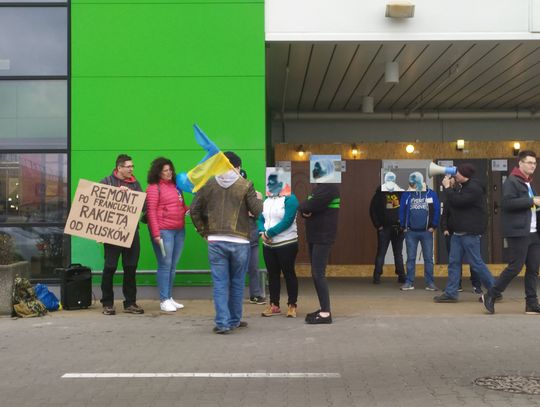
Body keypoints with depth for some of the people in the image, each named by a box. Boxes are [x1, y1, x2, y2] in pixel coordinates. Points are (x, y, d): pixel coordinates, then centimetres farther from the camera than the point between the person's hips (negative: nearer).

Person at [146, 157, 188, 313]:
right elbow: (151, 212, -11)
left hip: (179, 230, 7)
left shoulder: (175, 185, 14)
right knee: (165, 265, -4)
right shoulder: (154, 187, -6)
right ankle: (164, 300, 2)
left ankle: (169, 297, 20)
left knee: (173, 266, 11)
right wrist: (156, 234, -16)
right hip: (163, 230, -7)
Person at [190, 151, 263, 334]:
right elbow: (257, 211, -3)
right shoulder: (245, 185, -3)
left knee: (220, 283, 4)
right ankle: (234, 320, 23)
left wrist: (204, 232, 13)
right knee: (237, 283, 13)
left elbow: (194, 210, 5)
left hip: (215, 241, 1)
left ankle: (222, 323, 0)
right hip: (239, 242, -1)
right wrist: (259, 199, 18)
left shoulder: (208, 184, 5)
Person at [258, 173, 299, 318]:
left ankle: (292, 305, 7)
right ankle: (274, 305, 17)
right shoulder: (267, 201, 12)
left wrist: (269, 232, -18)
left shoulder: (289, 199, -10)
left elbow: (287, 221, -19)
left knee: (289, 274, 1)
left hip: (286, 244, -6)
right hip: (268, 245, 7)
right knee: (272, 274, 10)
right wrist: (262, 232, -11)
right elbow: (260, 220, 9)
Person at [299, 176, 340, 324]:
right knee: (316, 274, 11)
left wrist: (304, 208, 0)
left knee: (318, 274, -12)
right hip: (314, 236, 10)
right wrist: (305, 211, -9)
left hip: (323, 237, -10)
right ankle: (323, 308, 18)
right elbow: (305, 207, 12)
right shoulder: (318, 188, 18)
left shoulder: (329, 187, -13)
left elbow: (310, 205, -21)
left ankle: (326, 313, -11)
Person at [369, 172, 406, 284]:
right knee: (381, 253, -1)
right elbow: (373, 210, 0)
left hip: (398, 228, 1)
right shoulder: (380, 194, 0)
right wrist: (378, 225, -6)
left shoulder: (401, 193, 3)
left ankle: (401, 276, 13)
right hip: (384, 228, -1)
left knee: (398, 253, 9)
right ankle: (377, 276, 1)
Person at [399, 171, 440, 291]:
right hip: (411, 232, 1)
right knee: (410, 258, 5)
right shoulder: (406, 195, 3)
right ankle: (409, 282, 10)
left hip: (426, 232, -1)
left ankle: (430, 283, 9)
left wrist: (433, 226, -3)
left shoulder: (431, 194, 1)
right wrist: (403, 226, 0)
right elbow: (402, 211, 5)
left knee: (428, 258, 3)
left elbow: (437, 210, 1)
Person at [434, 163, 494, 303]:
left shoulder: (474, 188, -14)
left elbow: (457, 201, -22)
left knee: (476, 263, -5)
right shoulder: (461, 186, 17)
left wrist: (448, 187, -11)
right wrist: (449, 187, 8)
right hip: (458, 232, 9)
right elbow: (454, 202, 18)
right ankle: (451, 293, 7)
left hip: (470, 232, -9)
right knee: (454, 262, 5)